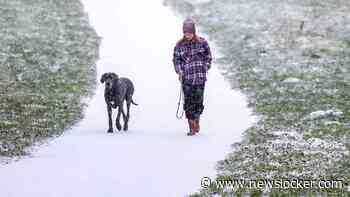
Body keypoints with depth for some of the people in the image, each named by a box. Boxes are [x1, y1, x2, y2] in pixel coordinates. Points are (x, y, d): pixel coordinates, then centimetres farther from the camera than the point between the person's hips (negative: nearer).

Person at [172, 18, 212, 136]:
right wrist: (179, 72, -7)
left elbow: (208, 57, 11)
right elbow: (176, 60, 7)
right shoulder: (179, 45, 4)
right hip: (186, 78, 1)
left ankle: (197, 121, 23)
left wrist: (205, 69, 0)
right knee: (188, 102, -4)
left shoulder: (202, 43, 3)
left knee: (198, 100, -3)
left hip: (200, 77, 0)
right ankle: (191, 128, 3)